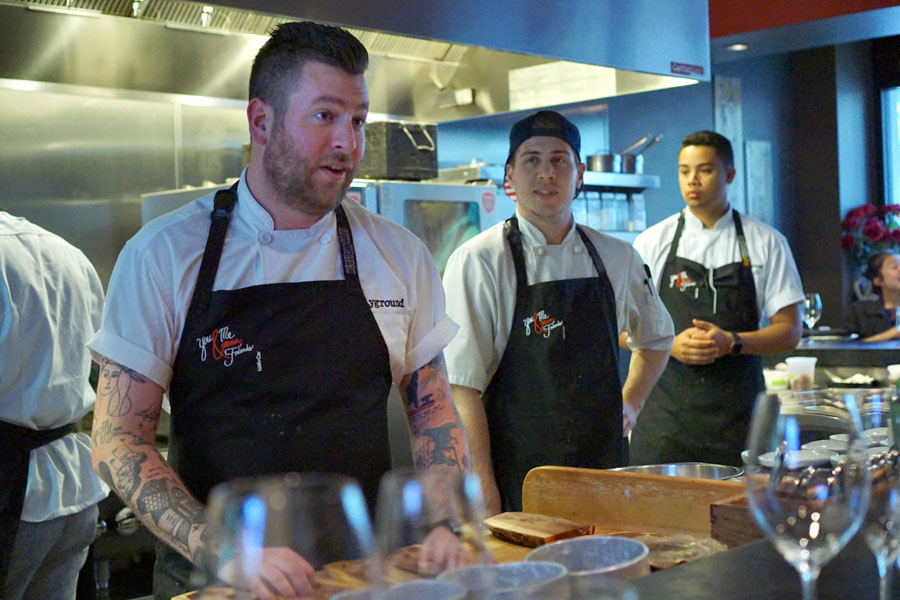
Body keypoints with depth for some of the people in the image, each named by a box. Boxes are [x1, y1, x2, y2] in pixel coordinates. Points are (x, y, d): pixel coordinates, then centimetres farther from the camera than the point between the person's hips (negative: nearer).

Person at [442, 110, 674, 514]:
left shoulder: (616, 258, 7)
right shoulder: (478, 261, -8)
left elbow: (656, 336, 26)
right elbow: (462, 383, -13)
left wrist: (631, 403, 13)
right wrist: (483, 488, -17)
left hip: (604, 471, 4)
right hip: (516, 481, -4)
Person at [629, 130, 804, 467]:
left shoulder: (767, 243, 6)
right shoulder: (652, 242, 6)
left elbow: (789, 331, 4)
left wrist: (731, 343, -13)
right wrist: (671, 345, -13)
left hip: (737, 411, 0)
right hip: (666, 410, 0)